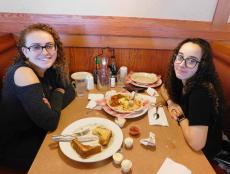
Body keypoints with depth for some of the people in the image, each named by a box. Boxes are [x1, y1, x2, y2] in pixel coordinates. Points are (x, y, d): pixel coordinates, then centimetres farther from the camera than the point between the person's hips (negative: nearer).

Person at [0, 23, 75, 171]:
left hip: (35, 130, 6)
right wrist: (57, 93, -16)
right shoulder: (23, 73, -30)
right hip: (12, 145, -6)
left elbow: (70, 92, -2)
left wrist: (51, 104, -21)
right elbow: (50, 122, -33)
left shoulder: (47, 67, -8)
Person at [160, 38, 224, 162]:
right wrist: (170, 102, -11)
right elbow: (164, 88, 8)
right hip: (184, 136, 5)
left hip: (201, 152, -5)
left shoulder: (201, 92, -34)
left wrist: (180, 116, -21)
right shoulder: (181, 78, -13)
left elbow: (196, 143, -38)